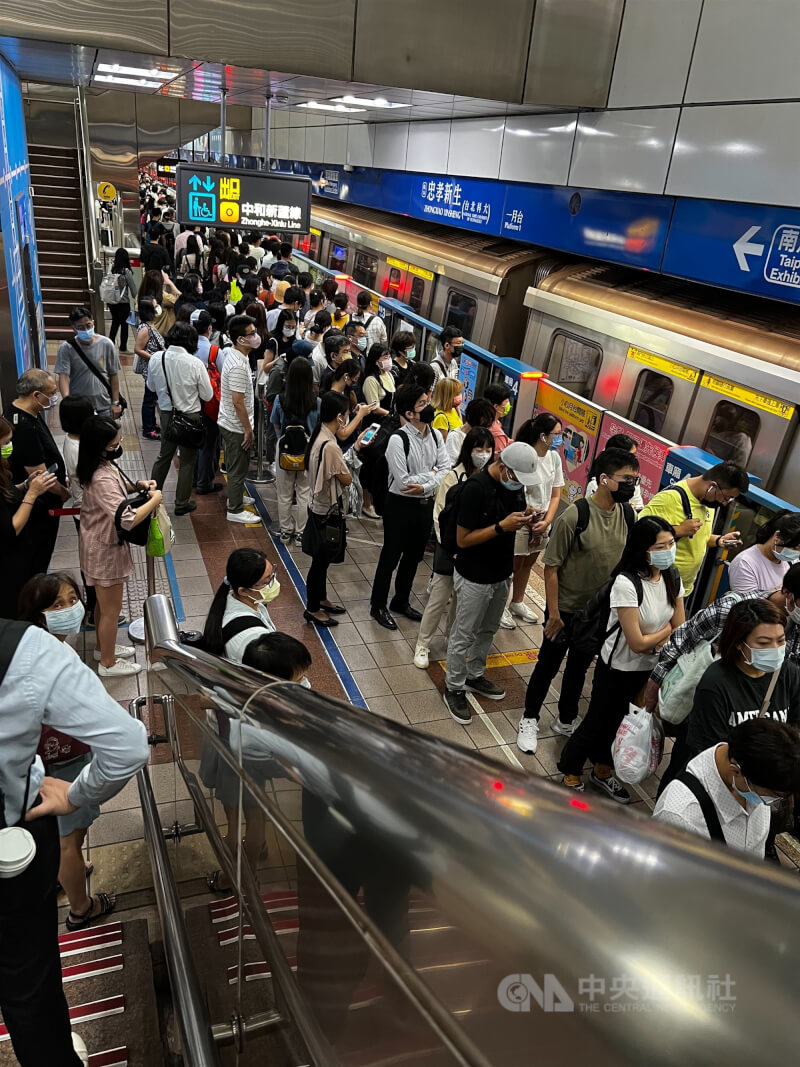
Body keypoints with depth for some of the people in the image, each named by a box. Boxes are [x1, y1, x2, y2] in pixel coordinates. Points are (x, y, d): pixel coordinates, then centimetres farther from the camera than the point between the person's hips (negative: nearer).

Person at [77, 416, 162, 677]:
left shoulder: (100, 465, -3)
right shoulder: (102, 479, -33)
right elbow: (127, 519, -39)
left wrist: (136, 486, 1)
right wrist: (155, 499, -25)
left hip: (99, 542, 9)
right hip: (106, 548, -9)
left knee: (104, 603, 27)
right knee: (111, 609, 9)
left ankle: (103, 647, 47)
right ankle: (108, 663, 27)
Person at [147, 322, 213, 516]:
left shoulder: (156, 359, -8)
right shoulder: (195, 363, -20)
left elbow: (151, 386, 8)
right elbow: (207, 395, -11)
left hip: (166, 414, 4)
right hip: (190, 417, -4)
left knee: (164, 456, 22)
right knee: (187, 462, 10)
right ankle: (182, 503, 20)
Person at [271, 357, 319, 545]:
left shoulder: (280, 400, -10)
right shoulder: (317, 402, -12)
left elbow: (276, 426, 3)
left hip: (285, 450, 1)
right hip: (309, 450, -1)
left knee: (284, 495, 15)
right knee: (304, 494, 11)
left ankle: (286, 531, 26)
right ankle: (300, 533, 19)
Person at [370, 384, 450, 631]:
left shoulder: (435, 435, 0)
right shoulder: (398, 440, -21)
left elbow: (446, 469, -3)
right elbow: (403, 481, -24)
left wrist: (425, 486, -19)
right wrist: (431, 474, -12)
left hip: (425, 504, 7)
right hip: (400, 504, -6)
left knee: (414, 555, 19)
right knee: (391, 556, 8)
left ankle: (401, 601, 39)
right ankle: (378, 606, 27)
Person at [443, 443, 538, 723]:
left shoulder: (513, 482, -2)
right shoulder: (476, 488, -24)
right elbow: (463, 540, -22)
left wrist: (524, 515, -9)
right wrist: (502, 526, -29)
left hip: (502, 573, 8)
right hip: (475, 578, -8)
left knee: (488, 630, 22)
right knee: (463, 635, 8)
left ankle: (474, 676, 42)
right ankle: (454, 688, 25)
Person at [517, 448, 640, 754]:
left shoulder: (628, 515, -6)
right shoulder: (574, 516, -23)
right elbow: (551, 567, -18)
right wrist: (553, 613, -15)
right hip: (566, 610, -5)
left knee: (579, 667, 22)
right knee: (548, 666, 12)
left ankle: (566, 721, 42)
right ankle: (530, 720, 33)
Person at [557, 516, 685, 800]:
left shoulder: (673, 578, -8)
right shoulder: (627, 583, -30)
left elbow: (681, 631, -4)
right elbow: (637, 643, -26)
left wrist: (653, 642, -20)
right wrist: (665, 631, -11)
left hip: (650, 669, 6)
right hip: (618, 669, -6)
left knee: (622, 723, 24)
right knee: (597, 724, 11)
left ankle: (602, 772, 48)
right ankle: (570, 777, 34)